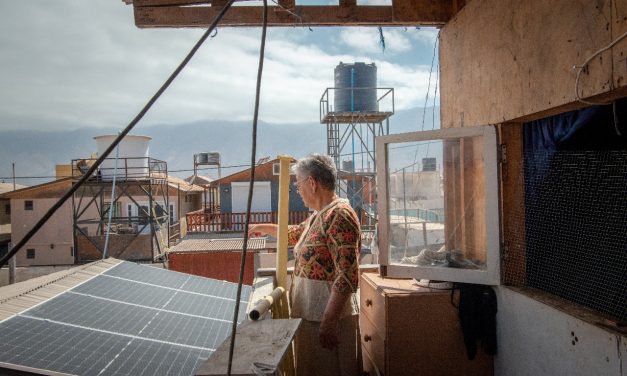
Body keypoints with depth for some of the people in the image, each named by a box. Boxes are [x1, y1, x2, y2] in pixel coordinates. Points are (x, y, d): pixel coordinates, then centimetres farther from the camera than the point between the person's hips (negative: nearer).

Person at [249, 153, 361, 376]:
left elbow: (347, 277, -24)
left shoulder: (339, 215, -19)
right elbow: (296, 234, 33)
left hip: (328, 315, -9)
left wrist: (329, 321, -25)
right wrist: (263, 228, 41)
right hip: (310, 313, 9)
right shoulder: (319, 215, 10)